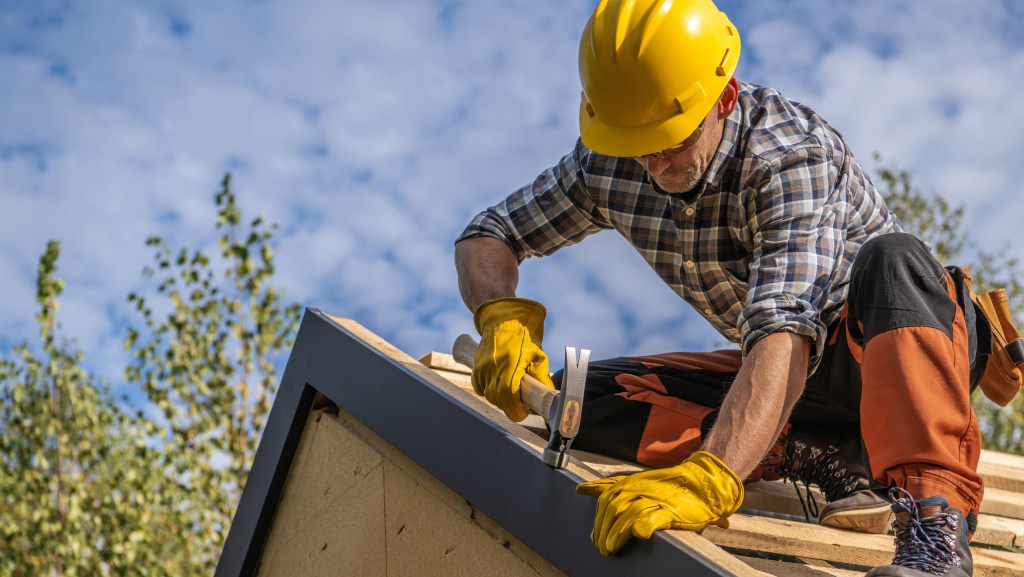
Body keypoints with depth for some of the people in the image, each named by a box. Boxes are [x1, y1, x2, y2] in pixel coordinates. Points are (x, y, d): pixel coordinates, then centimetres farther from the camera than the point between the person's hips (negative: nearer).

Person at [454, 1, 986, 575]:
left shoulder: (791, 155, -30)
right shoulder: (606, 163, -11)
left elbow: (785, 334, -44)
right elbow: (486, 236, -1)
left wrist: (708, 480, -58)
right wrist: (503, 314, -26)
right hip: (800, 380, 6)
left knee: (889, 258, -40)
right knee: (583, 401, -16)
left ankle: (935, 514, -50)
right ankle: (837, 459, -17)